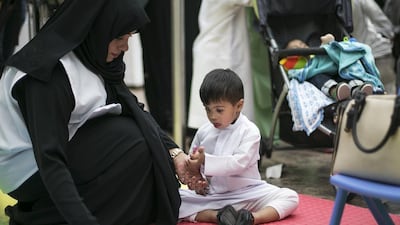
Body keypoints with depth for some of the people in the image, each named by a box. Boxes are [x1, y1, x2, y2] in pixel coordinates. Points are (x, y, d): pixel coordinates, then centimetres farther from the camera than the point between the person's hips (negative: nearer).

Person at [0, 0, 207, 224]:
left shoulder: (94, 56, -1)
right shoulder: (48, 70, -27)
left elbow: (135, 111, -1)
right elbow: (49, 159, -33)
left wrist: (174, 153, -16)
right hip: (34, 172, -9)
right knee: (133, 142, -20)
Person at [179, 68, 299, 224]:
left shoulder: (249, 131, -9)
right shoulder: (203, 132, 3)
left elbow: (239, 163, -23)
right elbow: (193, 163, 6)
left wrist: (205, 160, -35)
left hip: (246, 193, -2)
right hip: (210, 196, 2)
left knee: (290, 197, -21)